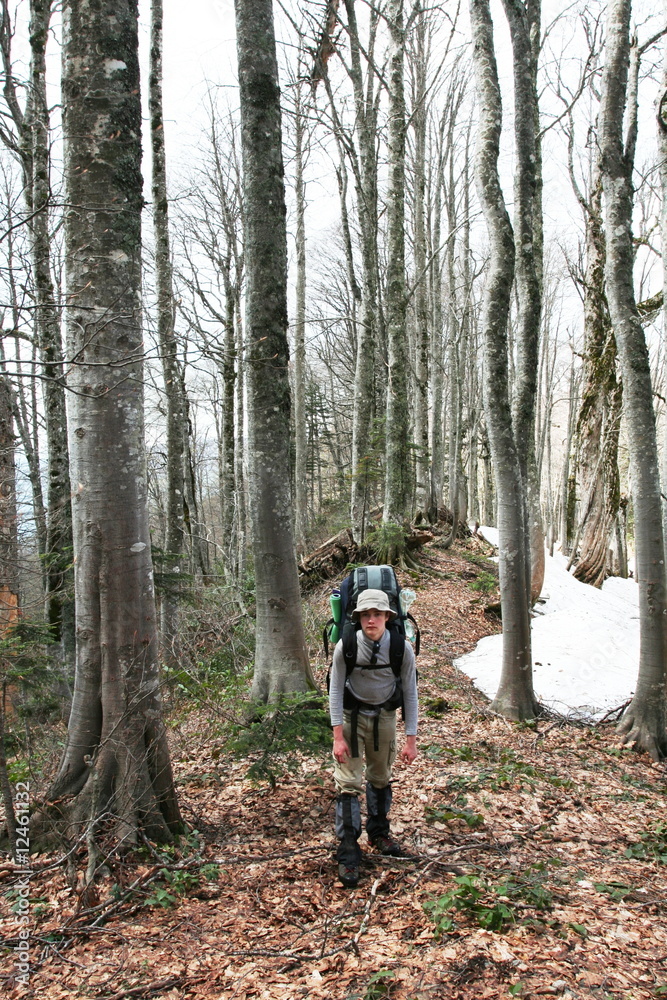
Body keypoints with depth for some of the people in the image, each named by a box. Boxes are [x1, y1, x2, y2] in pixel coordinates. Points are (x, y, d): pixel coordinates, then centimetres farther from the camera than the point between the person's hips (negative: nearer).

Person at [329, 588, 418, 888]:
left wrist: (411, 739, -8)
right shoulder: (346, 646, -22)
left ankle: (379, 833, 39)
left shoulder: (402, 647, -19)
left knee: (381, 778, 16)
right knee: (348, 782, -7)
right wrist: (338, 736, -15)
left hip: (384, 716, 2)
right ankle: (347, 852, 3)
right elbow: (335, 690, -12)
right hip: (352, 715, -2)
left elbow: (410, 693, -9)